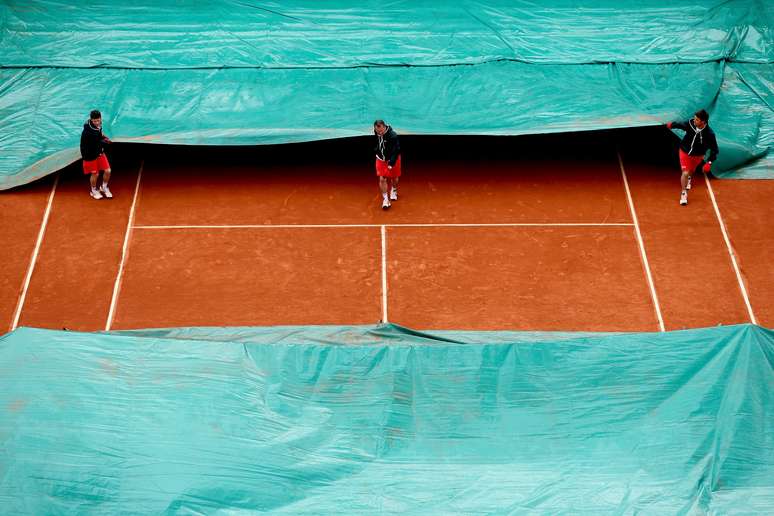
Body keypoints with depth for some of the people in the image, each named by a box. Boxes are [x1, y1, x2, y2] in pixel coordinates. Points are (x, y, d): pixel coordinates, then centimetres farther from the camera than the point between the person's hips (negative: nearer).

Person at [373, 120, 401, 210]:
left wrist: (391, 163, -29)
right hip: (381, 159, 3)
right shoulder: (376, 132, -12)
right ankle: (385, 199, 0)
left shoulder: (393, 136, -30)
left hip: (392, 159, -3)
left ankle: (394, 191, 47)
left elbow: (396, 151, -25)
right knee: (382, 179, -7)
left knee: (394, 178, 17)